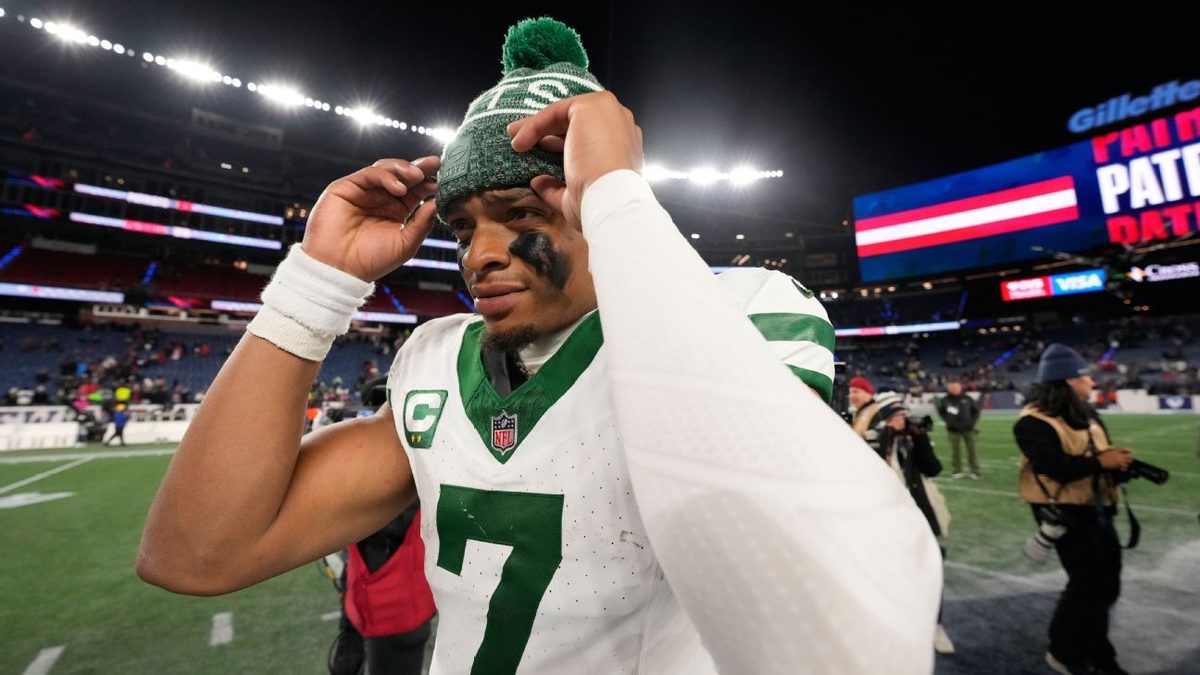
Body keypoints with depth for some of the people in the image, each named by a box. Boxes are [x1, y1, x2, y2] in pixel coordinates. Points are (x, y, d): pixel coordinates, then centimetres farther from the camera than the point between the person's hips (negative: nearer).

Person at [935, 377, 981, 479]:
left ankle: (975, 471, 16)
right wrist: (949, 421, -6)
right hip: (953, 429, -1)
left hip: (968, 429, 1)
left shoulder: (967, 399, -1)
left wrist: (972, 421, -2)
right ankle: (957, 471, 14)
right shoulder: (945, 400, -5)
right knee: (955, 450, 3)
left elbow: (976, 410, 9)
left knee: (972, 450, 6)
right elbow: (941, 412, 5)